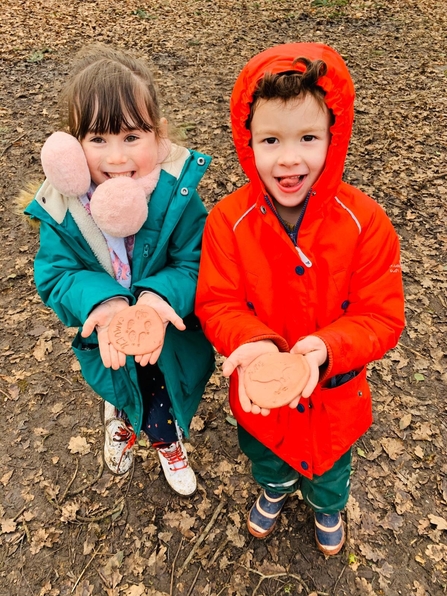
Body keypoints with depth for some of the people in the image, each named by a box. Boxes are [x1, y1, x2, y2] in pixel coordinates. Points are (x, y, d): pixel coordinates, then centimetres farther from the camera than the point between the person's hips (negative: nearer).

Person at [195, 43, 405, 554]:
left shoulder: (365, 222, -24)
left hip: (333, 391, 0)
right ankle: (275, 490, 71)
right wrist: (254, 344, -38)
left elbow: (381, 317, -21)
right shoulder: (227, 221, -22)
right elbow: (217, 304, -18)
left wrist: (324, 350, -39)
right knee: (266, 455, 33)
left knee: (328, 466, 30)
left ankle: (326, 507, 68)